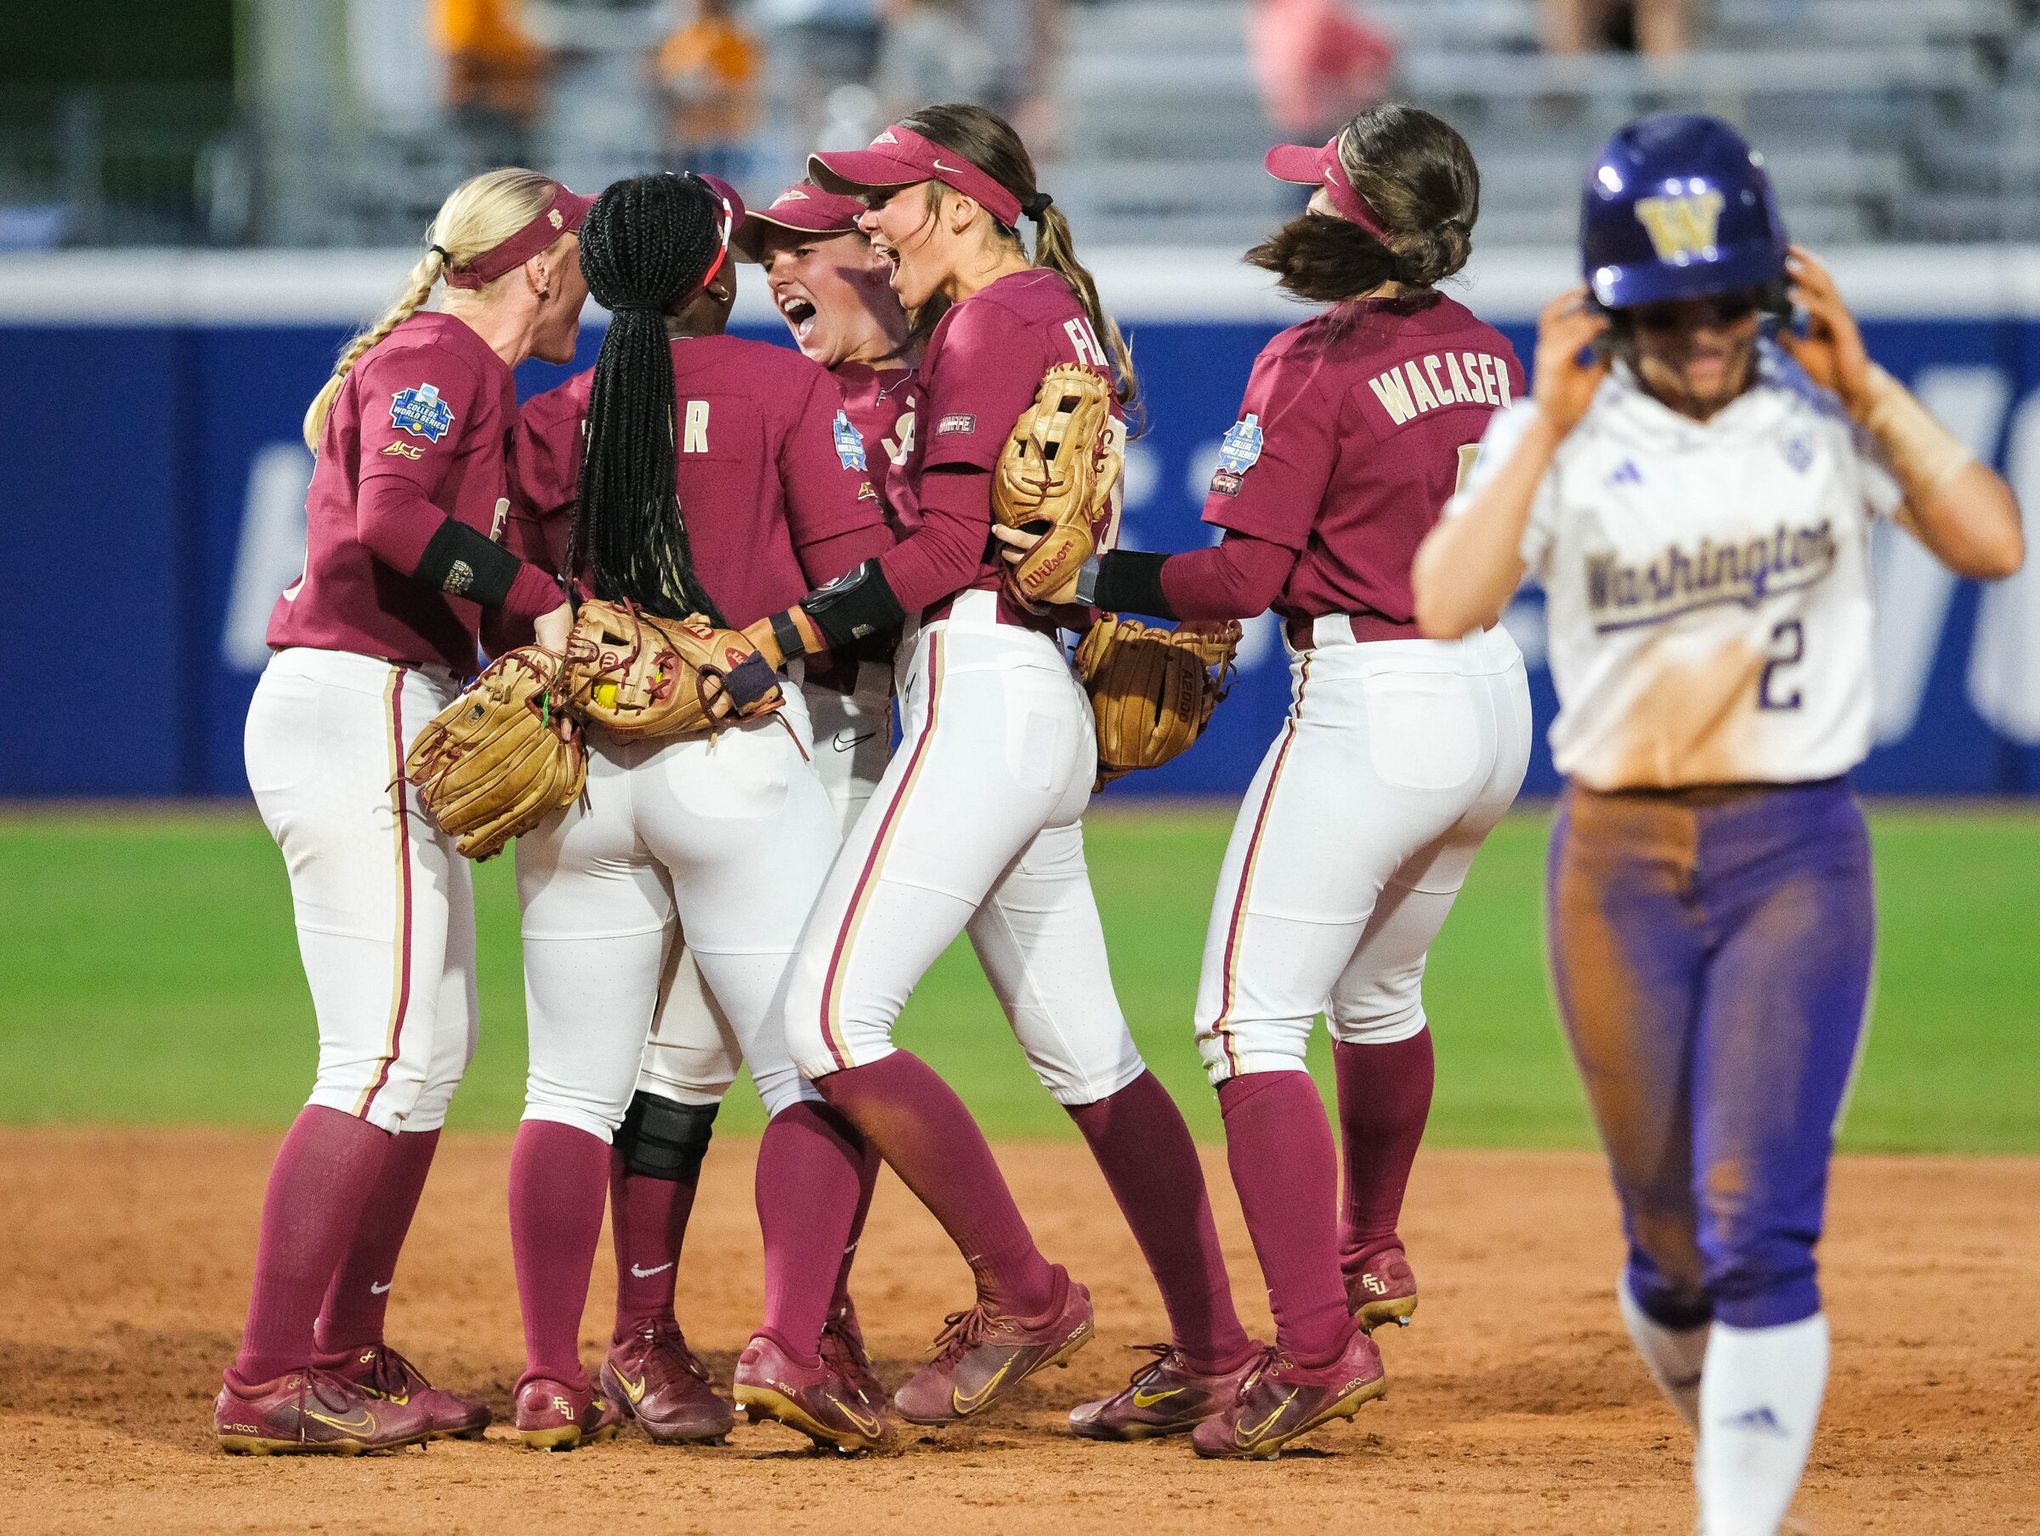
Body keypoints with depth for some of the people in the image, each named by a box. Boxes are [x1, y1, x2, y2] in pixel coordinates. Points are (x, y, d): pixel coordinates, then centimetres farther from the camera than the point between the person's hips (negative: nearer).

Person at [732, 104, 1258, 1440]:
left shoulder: (994, 320, -8)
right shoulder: (1063, 321, 21)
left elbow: (945, 548, -16)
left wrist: (767, 639, -17)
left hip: (982, 697, -10)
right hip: (1049, 714, 10)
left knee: (832, 1016, -14)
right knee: (1085, 1052, 11)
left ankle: (1023, 1295, -11)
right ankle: (1216, 1356, 11)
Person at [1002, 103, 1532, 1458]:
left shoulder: (1316, 365, -15)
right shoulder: (1487, 356, 8)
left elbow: (1247, 577, -18)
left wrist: (1092, 579, -9)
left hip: (1369, 707, -8)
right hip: (1496, 696, 8)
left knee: (1254, 1020, -8)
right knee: (1379, 993, 29)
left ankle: (1319, 1343, -20)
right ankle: (1371, 1257, 47)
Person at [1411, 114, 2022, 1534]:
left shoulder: (1827, 417, 2)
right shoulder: (1561, 440, -1)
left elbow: (1993, 543, -13)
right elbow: (1446, 608, -17)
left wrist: (1865, 384, -13)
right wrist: (1550, 426, -18)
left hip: (1797, 852, -1)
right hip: (1617, 865, 1)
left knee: (1757, 1233, -14)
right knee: (1669, 1253, 10)